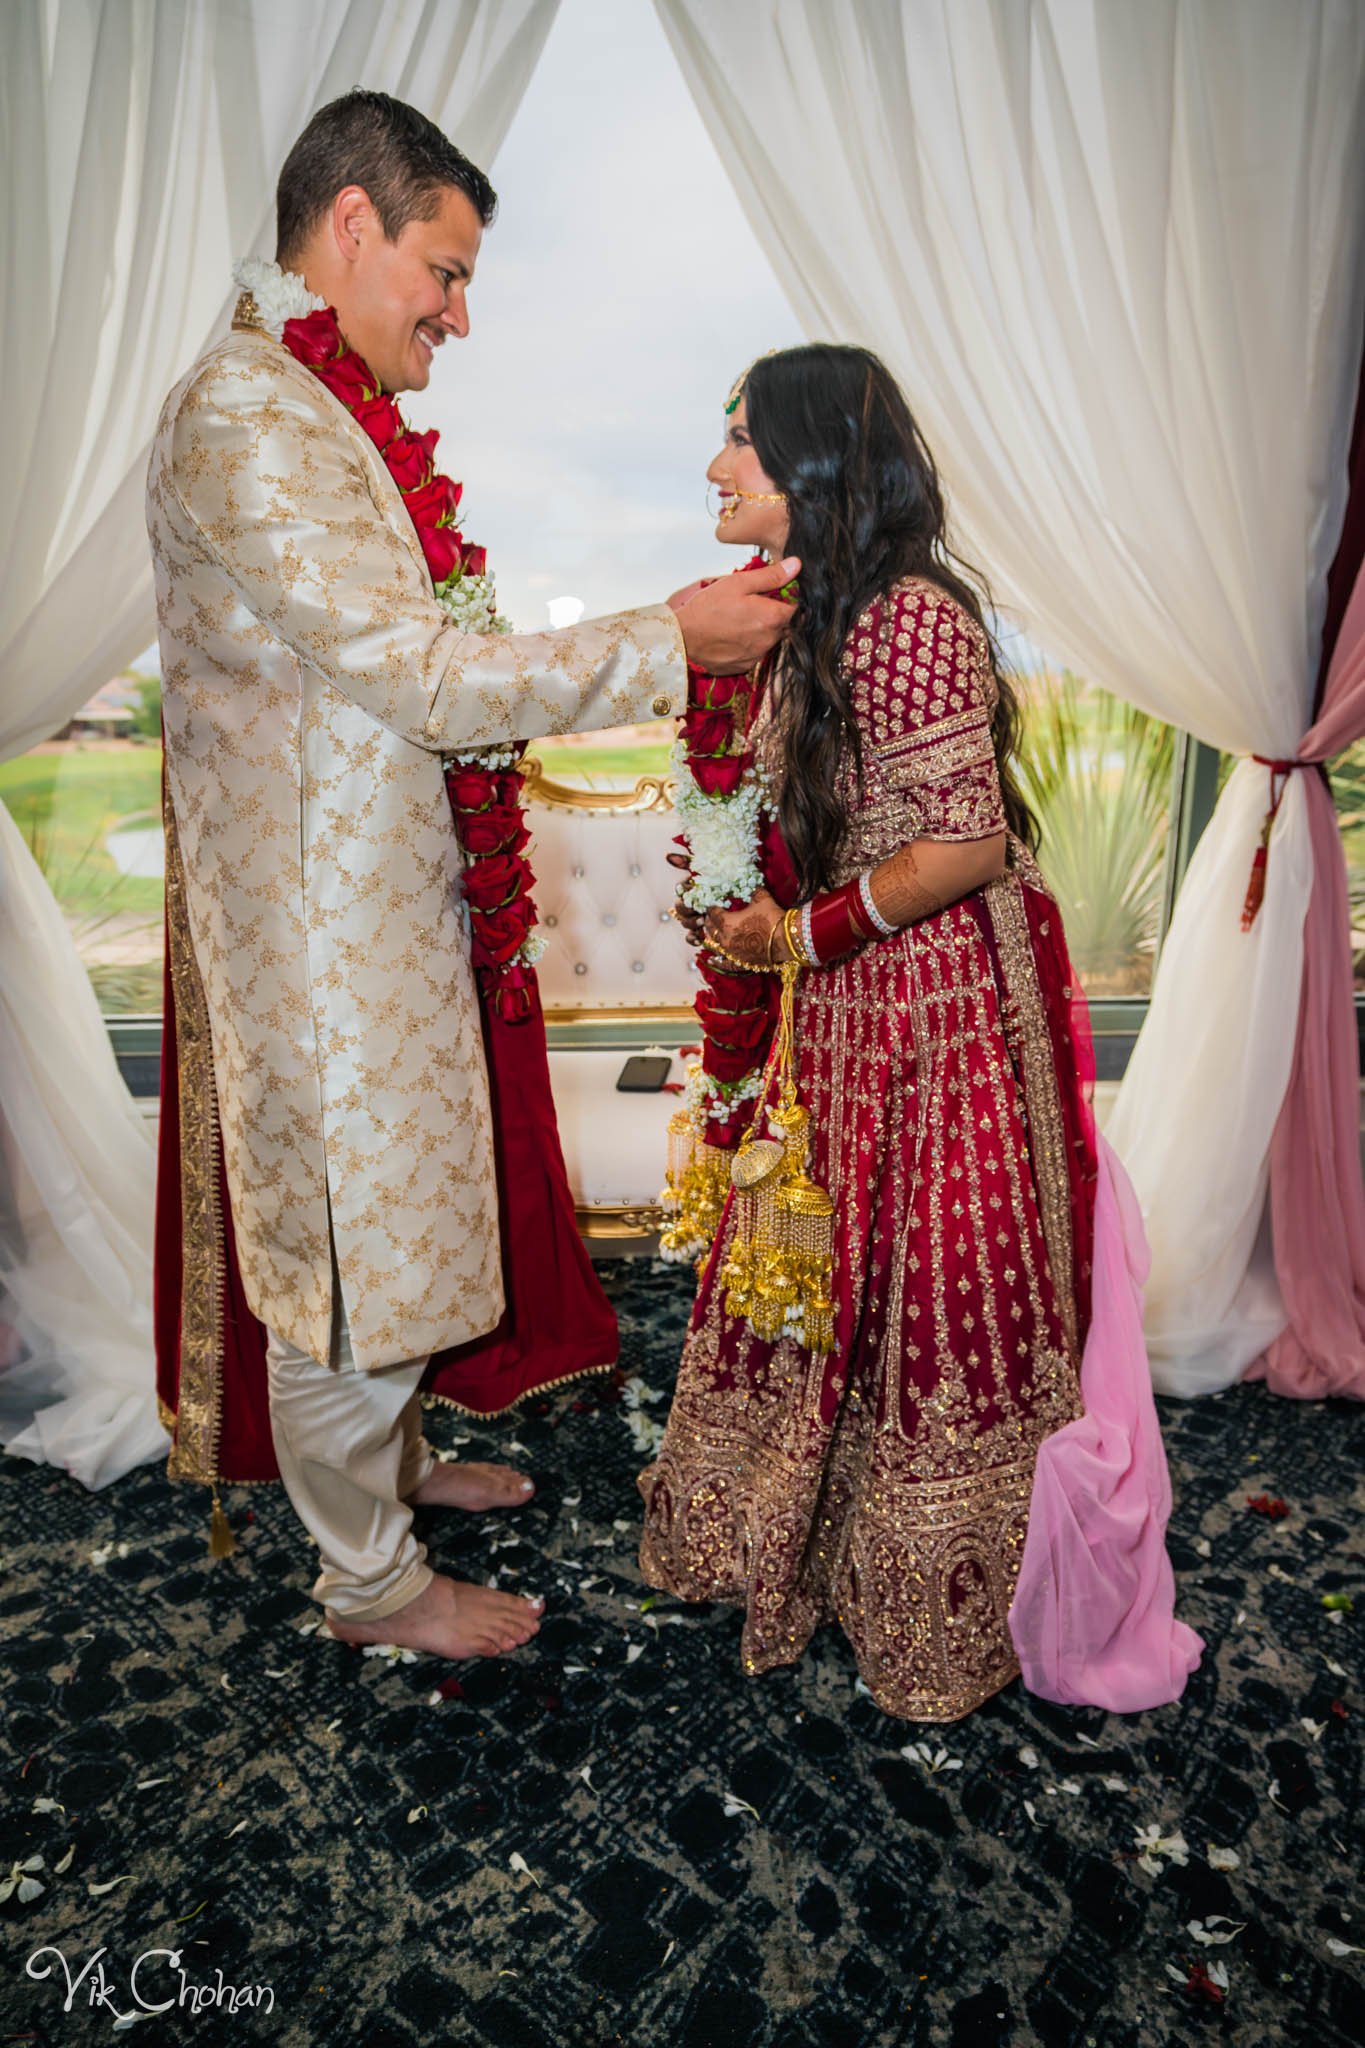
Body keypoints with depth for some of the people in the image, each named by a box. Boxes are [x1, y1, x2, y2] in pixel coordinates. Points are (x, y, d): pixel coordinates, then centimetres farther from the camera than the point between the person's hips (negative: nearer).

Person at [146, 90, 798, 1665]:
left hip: (377, 897, 10)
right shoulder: (244, 423, -18)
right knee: (346, 1237, 4)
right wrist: (672, 640, -18)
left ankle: (388, 1459, 43)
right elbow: (431, 681, -24)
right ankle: (370, 1580, 25)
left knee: (382, 1211, 21)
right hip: (319, 920, -10)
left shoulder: (319, 413, 15)